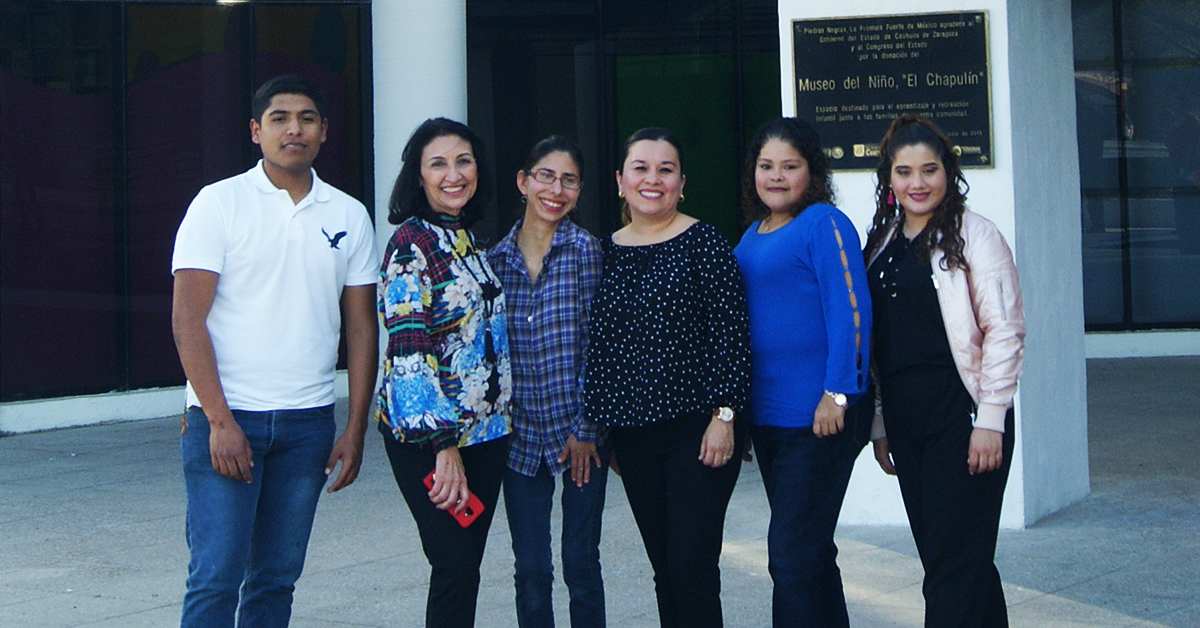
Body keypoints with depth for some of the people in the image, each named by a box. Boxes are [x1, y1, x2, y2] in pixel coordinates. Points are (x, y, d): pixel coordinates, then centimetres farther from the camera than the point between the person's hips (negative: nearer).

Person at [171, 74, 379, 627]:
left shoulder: (349, 216, 9)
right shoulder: (220, 203, -2)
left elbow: (361, 327, 11)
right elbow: (187, 318, -7)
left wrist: (356, 429, 5)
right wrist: (219, 420, -14)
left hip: (309, 421, 4)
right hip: (226, 416, -4)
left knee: (277, 579, 10)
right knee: (216, 577, -6)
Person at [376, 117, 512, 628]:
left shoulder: (469, 241, 13)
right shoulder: (412, 241, -11)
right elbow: (407, 347, -17)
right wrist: (443, 445, -21)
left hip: (486, 428, 7)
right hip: (428, 436, -7)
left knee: (466, 565, 10)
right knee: (455, 567, -7)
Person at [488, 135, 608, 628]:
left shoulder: (586, 251, -5)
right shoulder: (496, 258, 5)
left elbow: (598, 345, -7)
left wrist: (586, 428, -9)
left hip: (581, 436, -3)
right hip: (521, 435, 3)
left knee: (581, 563, 5)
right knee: (531, 570, 7)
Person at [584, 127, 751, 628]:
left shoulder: (703, 243, -5)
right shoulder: (607, 251, 9)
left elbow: (732, 334, -8)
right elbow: (599, 344, 13)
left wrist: (724, 415, -13)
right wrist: (601, 426, 13)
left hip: (698, 430, -5)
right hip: (632, 434, 5)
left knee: (692, 568, -5)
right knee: (664, 568, 11)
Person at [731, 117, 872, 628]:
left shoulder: (824, 223, -8)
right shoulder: (752, 236, 16)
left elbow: (850, 311, -15)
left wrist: (837, 393, -21)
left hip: (817, 417, -8)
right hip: (766, 414, 8)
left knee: (793, 555, -8)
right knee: (809, 553, 17)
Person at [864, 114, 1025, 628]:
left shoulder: (974, 235, -5)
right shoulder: (881, 243, 13)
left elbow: (1004, 331, -9)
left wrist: (990, 421, -15)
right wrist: (879, 425, 14)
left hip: (960, 413, -6)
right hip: (905, 419, 6)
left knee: (953, 567, -6)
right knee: (939, 555, 11)